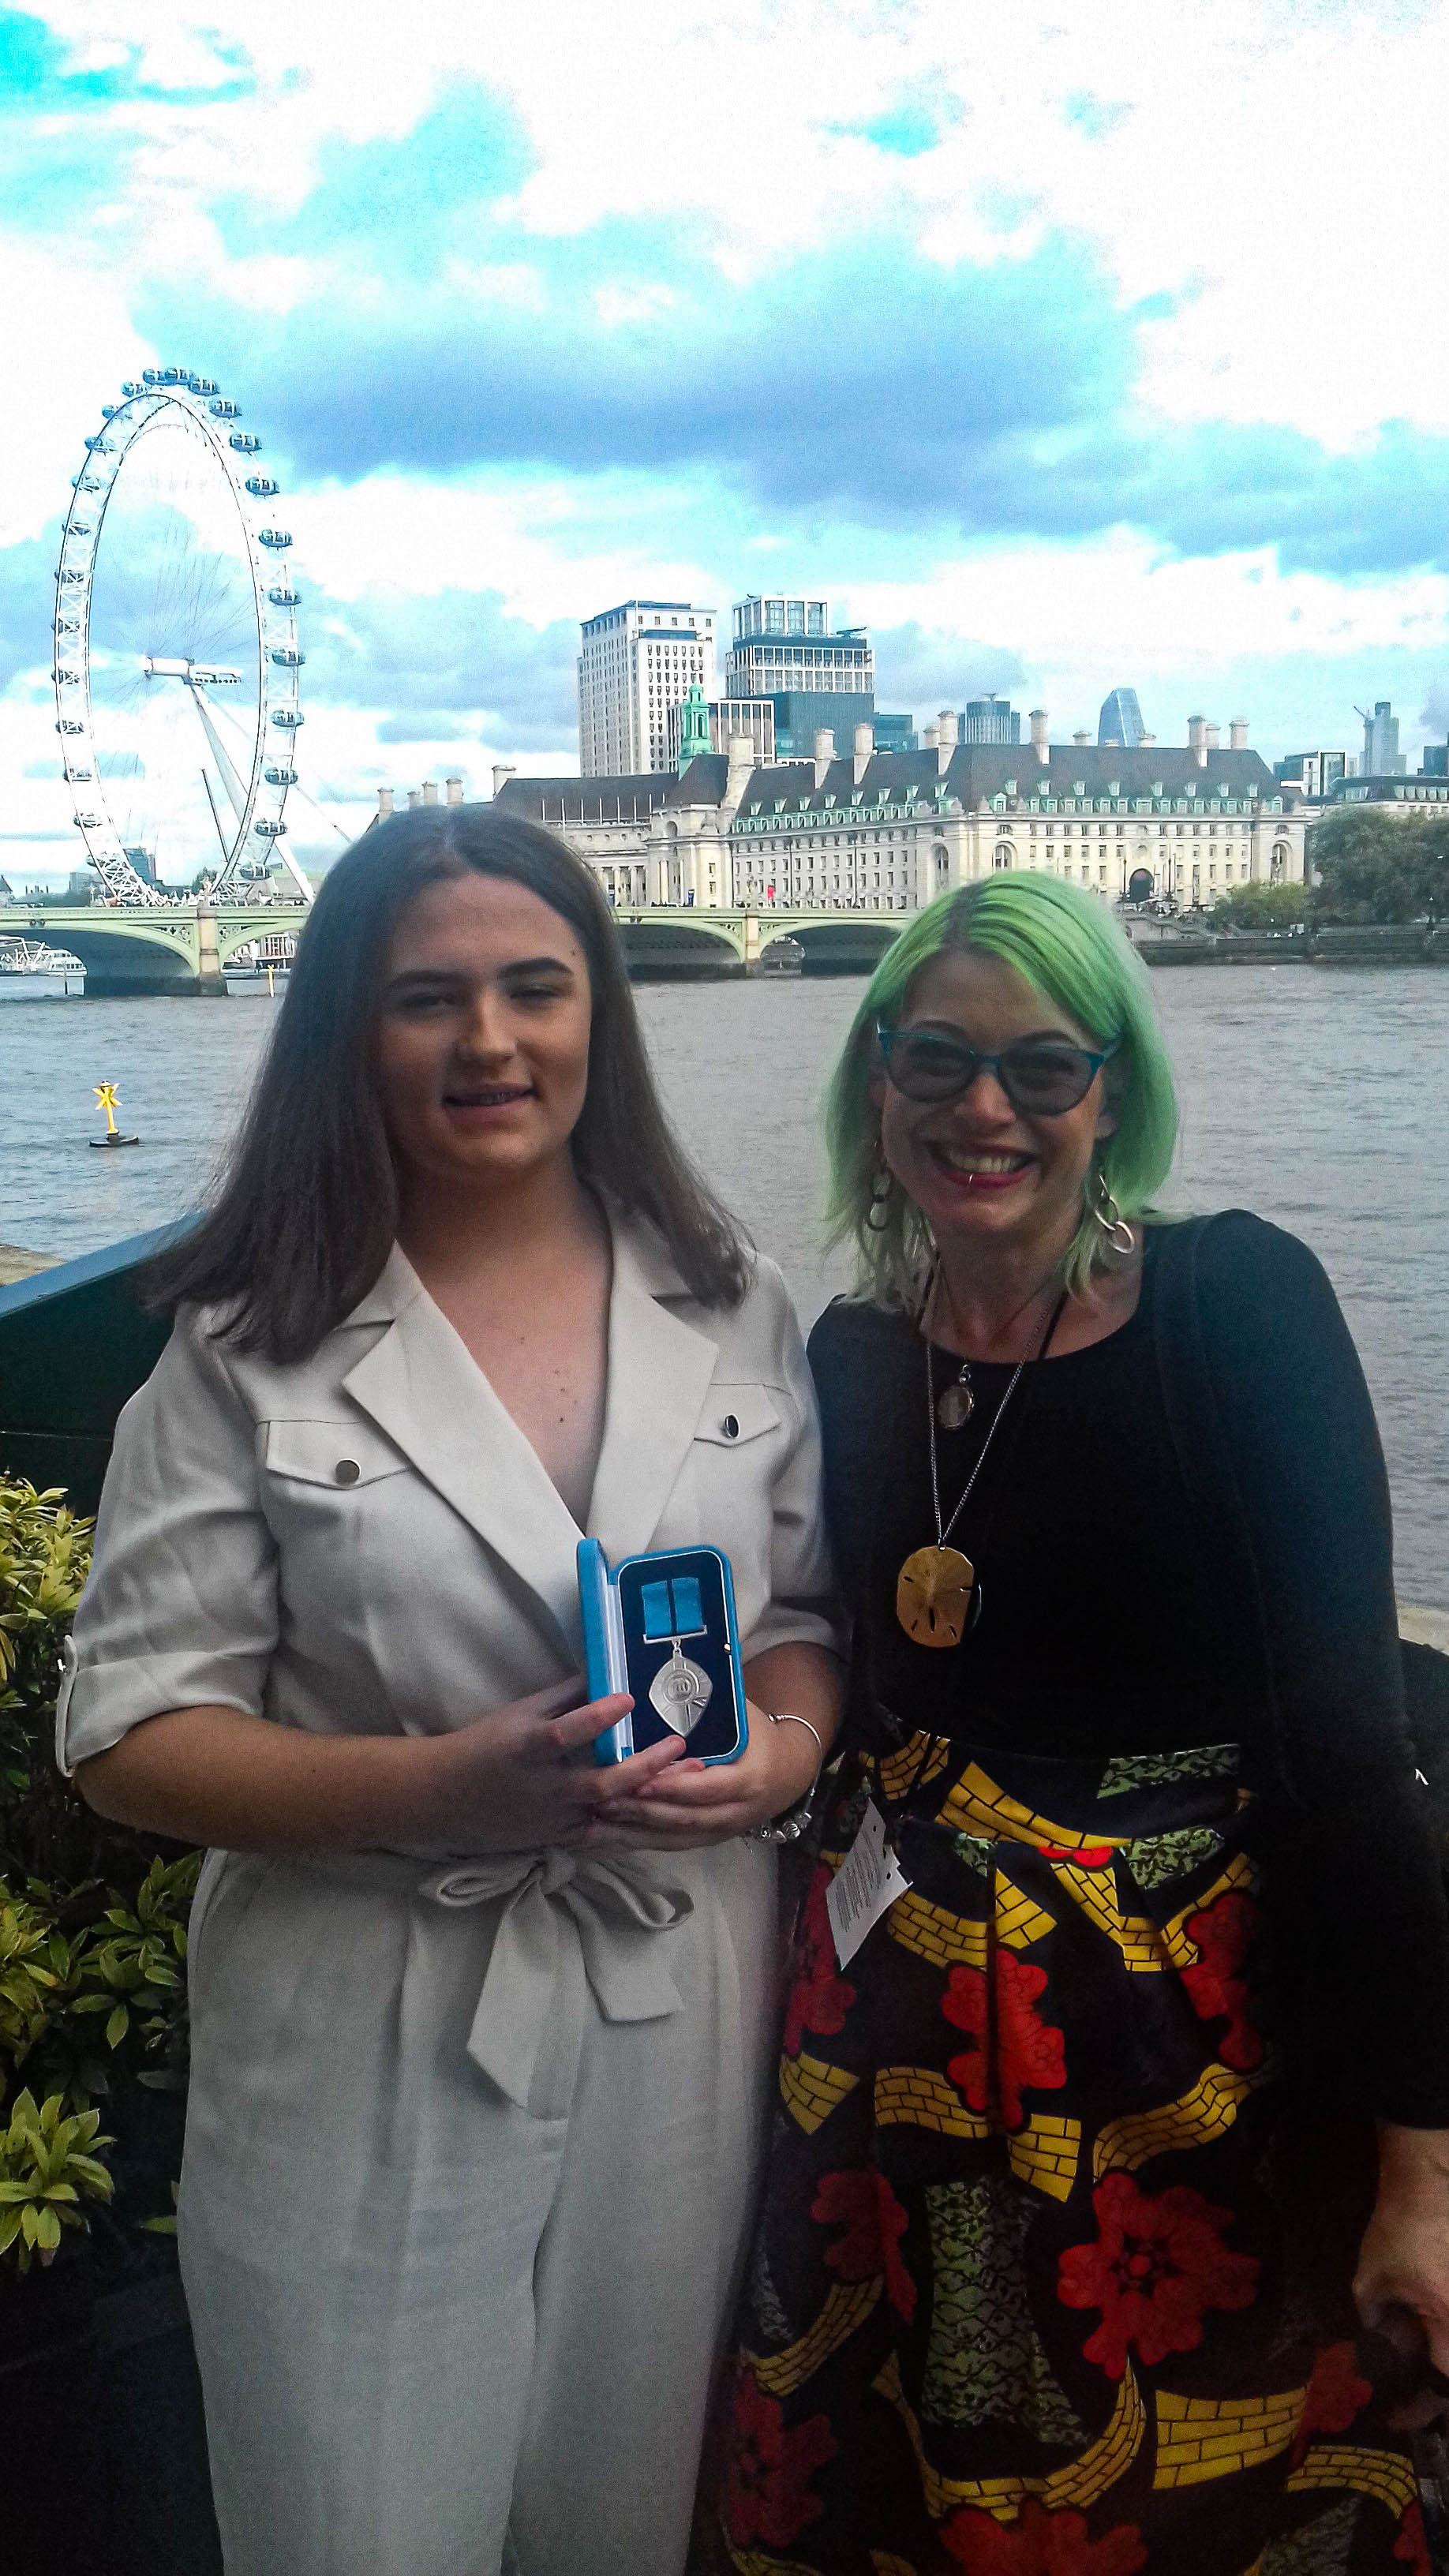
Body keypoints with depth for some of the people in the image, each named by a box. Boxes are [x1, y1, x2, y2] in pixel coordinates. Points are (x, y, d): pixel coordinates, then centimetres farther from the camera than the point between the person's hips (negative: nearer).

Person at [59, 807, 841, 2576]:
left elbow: (804, 1601, 11)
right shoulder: (255, 1352, -6)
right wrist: (436, 1784, -22)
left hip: (676, 2013, 3)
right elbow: (129, 1733, -7)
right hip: (368, 2049, -2)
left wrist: (788, 1743, -12)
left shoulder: (726, 1307, 3)